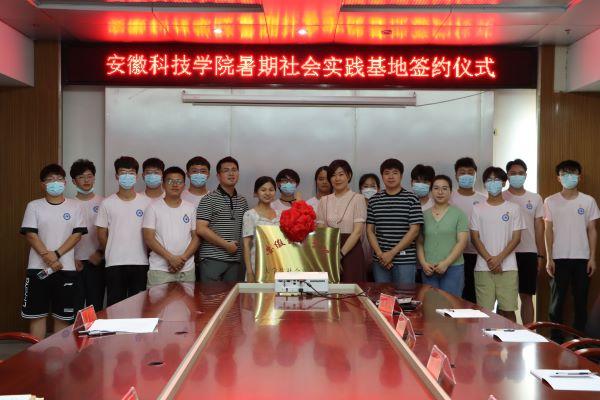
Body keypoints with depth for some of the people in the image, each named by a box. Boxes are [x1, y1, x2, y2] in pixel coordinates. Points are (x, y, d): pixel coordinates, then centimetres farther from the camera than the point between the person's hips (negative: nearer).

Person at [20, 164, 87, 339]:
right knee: (37, 314, 2)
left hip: (66, 269, 0)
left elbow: (77, 234, -2)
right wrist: (47, 257, -16)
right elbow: (31, 235, -4)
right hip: (38, 269, 0)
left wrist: (56, 254, -13)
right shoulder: (34, 206, 4)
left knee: (62, 315, 5)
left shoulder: (74, 206, 5)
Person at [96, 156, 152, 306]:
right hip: (114, 264, 0)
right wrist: (112, 253, 8)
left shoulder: (147, 202, 4)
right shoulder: (107, 203, 2)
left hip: (140, 263, 1)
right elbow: (101, 233, 7)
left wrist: (146, 253, 4)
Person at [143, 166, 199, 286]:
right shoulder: (153, 208, 3)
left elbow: (196, 237, 7)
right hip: (159, 269, -2)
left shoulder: (191, 208, 10)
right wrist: (171, 258, -13)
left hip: (187, 269, 2)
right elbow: (149, 238, -4)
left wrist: (183, 258, -8)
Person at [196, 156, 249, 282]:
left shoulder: (242, 201, 16)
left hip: (236, 261, 5)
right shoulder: (209, 200, -2)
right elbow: (200, 229, -11)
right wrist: (226, 245, -11)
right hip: (212, 260, -5)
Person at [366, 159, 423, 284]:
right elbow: (370, 230, 8)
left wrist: (392, 253, -10)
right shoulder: (374, 200, 8)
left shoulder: (411, 199, 0)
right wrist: (380, 254, -6)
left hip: (405, 260, -2)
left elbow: (414, 230, -6)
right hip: (380, 260, 3)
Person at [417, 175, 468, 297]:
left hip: (453, 267, -3)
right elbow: (419, 242, 10)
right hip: (428, 270, 3)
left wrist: (446, 263, -13)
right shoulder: (424, 215, 10)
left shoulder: (458, 214, 1)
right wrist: (423, 263, -5)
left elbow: (462, 242, -5)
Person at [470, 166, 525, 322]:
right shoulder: (478, 209, 7)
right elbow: (475, 238, 3)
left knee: (508, 309, -1)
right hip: (483, 268, 0)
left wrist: (499, 258, -11)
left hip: (508, 267, 0)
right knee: (484, 310, -1)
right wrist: (490, 260, -9)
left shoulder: (513, 208, 7)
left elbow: (516, 238, 1)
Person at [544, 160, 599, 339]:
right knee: (557, 299, 2)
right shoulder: (551, 201, 2)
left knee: (581, 300, 4)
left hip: (582, 258, 1)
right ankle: (556, 339, 10)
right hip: (559, 258, -1)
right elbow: (549, 231, 3)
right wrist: (549, 258, -3)